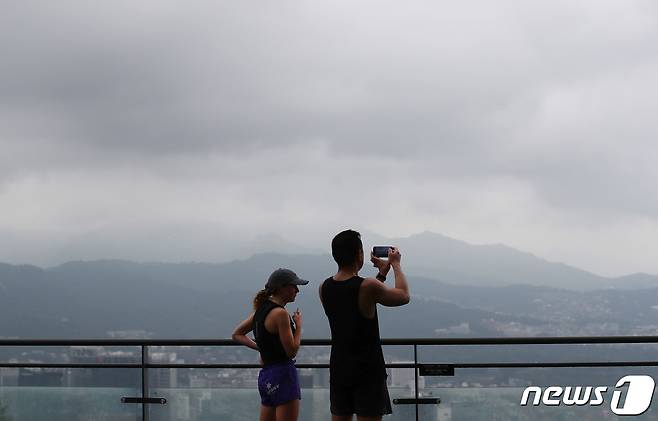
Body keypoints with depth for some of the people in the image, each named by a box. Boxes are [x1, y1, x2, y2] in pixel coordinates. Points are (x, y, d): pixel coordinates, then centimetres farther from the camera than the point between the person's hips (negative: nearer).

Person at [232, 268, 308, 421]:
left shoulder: (261, 309, 11)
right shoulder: (280, 313, -15)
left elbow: (237, 335, 20)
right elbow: (291, 351, -16)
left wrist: (260, 347, 11)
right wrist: (298, 325, -2)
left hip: (265, 374, 9)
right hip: (283, 374, -9)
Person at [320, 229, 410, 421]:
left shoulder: (325, 288, 2)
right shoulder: (368, 287, -17)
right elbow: (403, 296, -1)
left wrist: (382, 273, 22)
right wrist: (396, 264, 13)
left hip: (339, 369, 6)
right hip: (367, 370, -6)